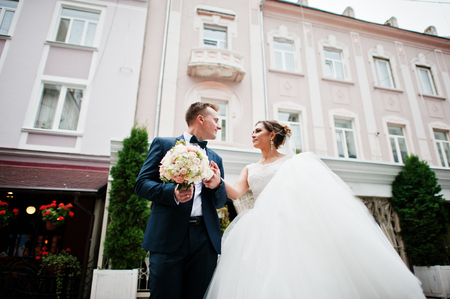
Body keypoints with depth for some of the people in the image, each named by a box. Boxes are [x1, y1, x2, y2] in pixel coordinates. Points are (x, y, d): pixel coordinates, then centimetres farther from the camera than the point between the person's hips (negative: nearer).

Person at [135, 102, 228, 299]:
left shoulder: (215, 158, 21)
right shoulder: (163, 144, 8)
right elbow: (142, 183, 1)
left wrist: (217, 185, -4)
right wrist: (172, 192, -18)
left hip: (205, 240, 4)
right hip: (169, 237, -3)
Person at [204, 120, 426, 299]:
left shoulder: (292, 162, 9)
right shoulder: (250, 170, 17)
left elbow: (311, 189, 2)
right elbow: (236, 193, 1)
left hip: (292, 223, -3)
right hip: (262, 229, 3)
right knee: (263, 280, -7)